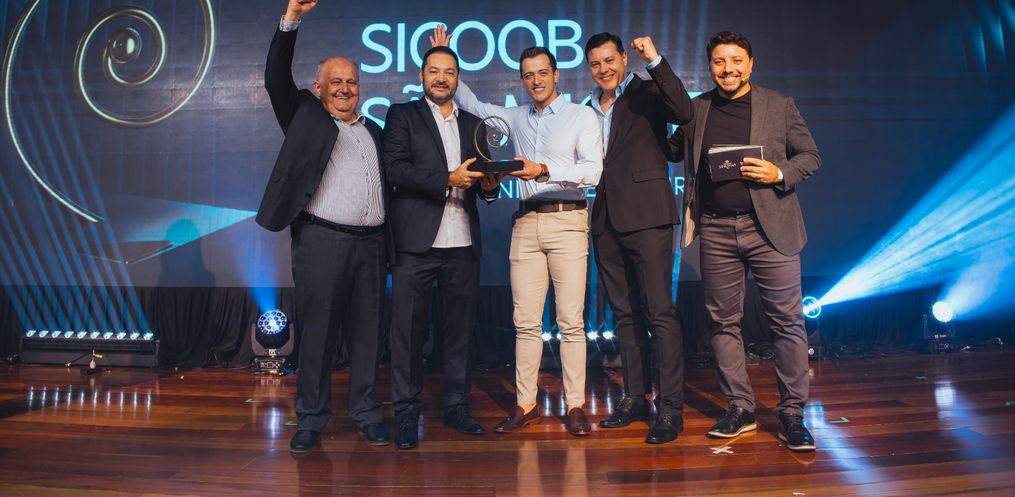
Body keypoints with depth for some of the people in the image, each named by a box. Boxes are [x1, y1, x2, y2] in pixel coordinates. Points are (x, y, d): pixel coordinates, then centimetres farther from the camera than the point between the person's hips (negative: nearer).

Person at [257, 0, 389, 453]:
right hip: (322, 241, -3)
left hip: (370, 243, 4)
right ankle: (311, 418, 13)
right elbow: (276, 78, -3)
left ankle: (365, 413, 18)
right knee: (317, 331, 1)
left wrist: (388, 245, 13)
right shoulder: (306, 117, 10)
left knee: (366, 332, 7)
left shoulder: (374, 131, 20)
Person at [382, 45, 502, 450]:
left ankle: (456, 406, 22)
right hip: (416, 242, -4)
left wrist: (489, 185, -6)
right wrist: (447, 179, -17)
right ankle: (406, 413, 11)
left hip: (463, 244, 4)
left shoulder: (472, 124, 19)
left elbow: (482, 181, 18)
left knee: (460, 328, 9)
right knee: (408, 329, 0)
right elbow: (395, 169, -8)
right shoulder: (402, 115, 6)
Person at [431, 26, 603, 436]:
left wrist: (543, 169, -18)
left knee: (571, 321, -3)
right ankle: (526, 404, 12)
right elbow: (471, 104, 29)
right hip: (526, 222, 4)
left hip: (566, 221, -4)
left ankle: (575, 406, 6)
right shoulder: (517, 117, 18)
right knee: (526, 321, 3)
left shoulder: (581, 116, 4)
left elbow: (592, 170, -7)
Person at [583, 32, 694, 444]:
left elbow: (684, 113, -19)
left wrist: (655, 61, -21)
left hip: (646, 215, -6)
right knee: (624, 313, 10)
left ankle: (671, 407, -1)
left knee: (659, 311, -7)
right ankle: (635, 398, 20)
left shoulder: (646, 93, 2)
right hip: (606, 220, 6)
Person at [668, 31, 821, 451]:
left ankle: (792, 414, 12)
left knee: (787, 321, -1)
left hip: (769, 228, -1)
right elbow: (672, 151, 22)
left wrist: (779, 174, -10)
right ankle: (739, 409, 20)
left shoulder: (780, 106, 6)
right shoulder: (696, 110, 10)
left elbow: (810, 156, 8)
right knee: (724, 322, 7)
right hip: (716, 231, 2)